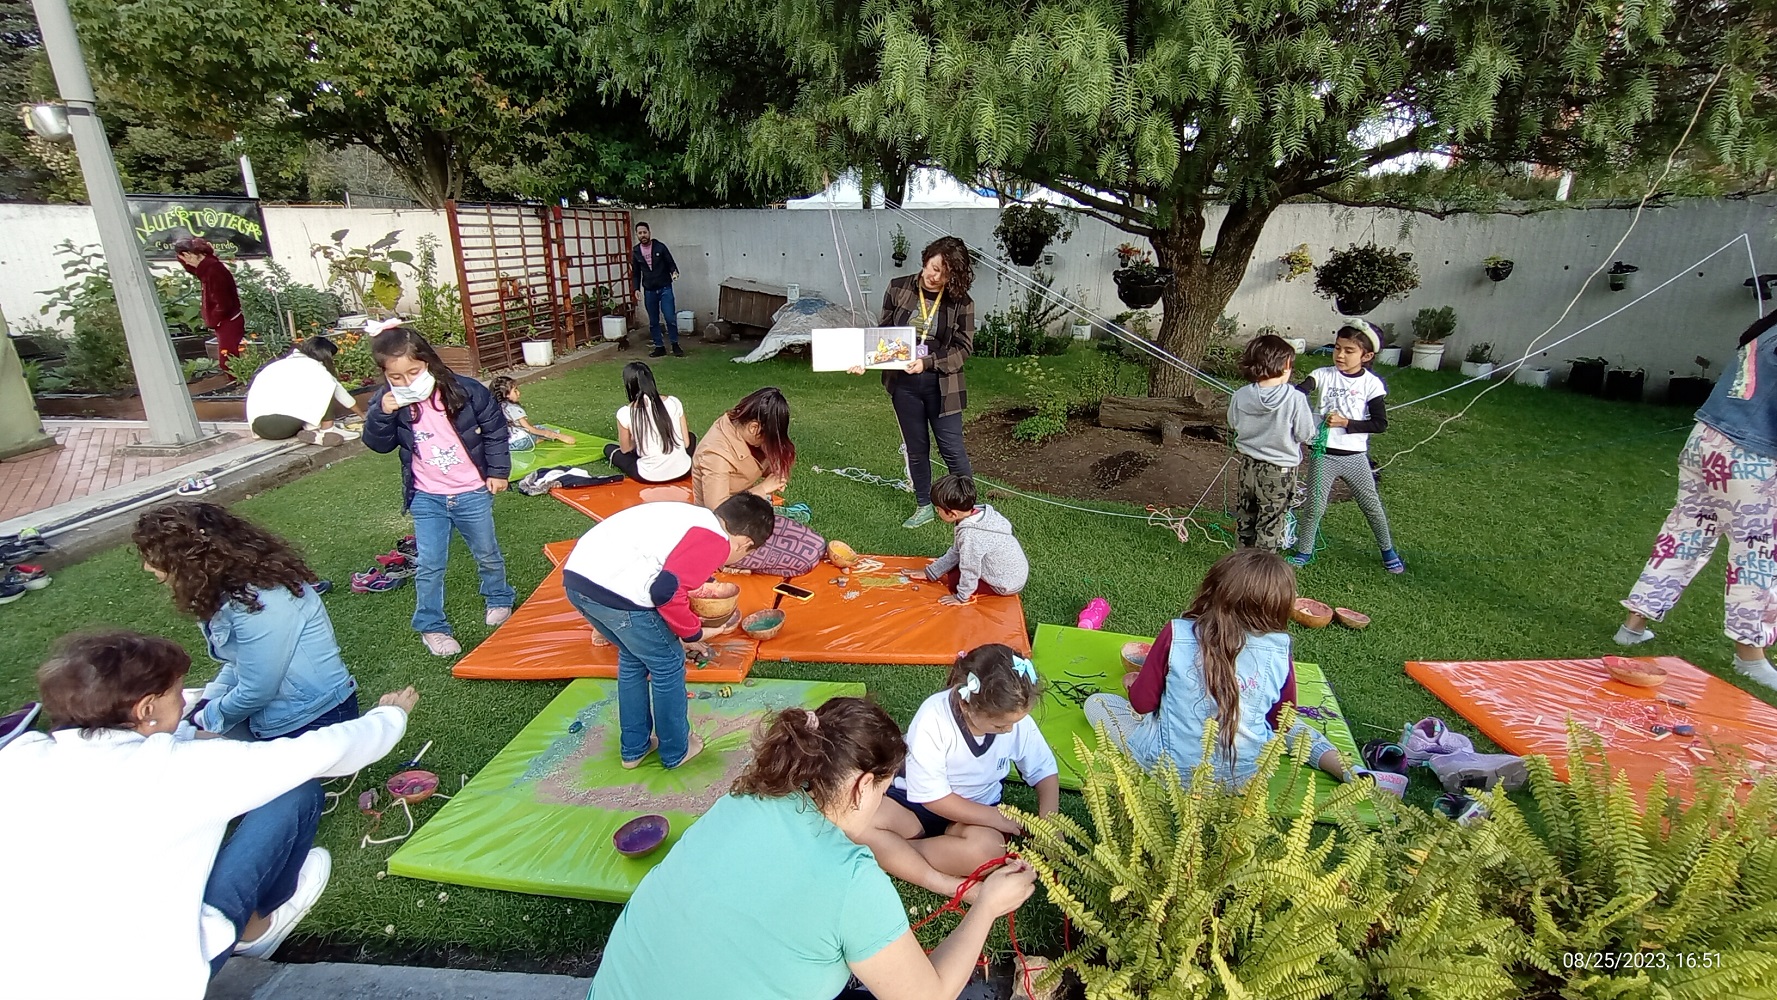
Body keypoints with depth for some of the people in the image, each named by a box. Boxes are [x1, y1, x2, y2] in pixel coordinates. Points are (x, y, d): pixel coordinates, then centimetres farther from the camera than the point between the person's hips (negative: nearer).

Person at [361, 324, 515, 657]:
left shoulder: (465, 391, -15)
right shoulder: (389, 402, -8)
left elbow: (494, 429, -5)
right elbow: (378, 444, -2)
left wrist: (498, 471, -4)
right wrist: (381, 414, -22)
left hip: (472, 493, -1)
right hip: (426, 498, 1)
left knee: (487, 554, 16)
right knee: (429, 566, 5)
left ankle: (499, 599, 40)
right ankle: (431, 626, 20)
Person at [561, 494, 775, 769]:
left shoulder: (691, 516, 24)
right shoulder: (716, 541, -3)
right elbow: (667, 592, -16)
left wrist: (679, 637, 46)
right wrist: (693, 632, 3)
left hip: (575, 574, 9)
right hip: (616, 591, -9)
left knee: (633, 658, 28)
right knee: (668, 664, 14)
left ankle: (633, 748, 41)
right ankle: (676, 751, 31)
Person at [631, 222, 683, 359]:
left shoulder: (660, 247, -4)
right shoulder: (635, 252, 4)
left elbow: (671, 263, -1)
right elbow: (635, 273, 11)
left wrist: (674, 272, -23)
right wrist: (636, 288, 0)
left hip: (665, 288, -3)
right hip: (649, 291, 3)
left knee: (670, 318, -8)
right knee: (653, 322, 6)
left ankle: (675, 345, 9)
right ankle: (659, 347, 17)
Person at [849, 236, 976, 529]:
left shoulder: (961, 302, -8)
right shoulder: (898, 288, -2)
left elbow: (963, 347, -9)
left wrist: (927, 362, -21)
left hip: (941, 384, -2)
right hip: (903, 383, 3)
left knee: (952, 450, 3)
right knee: (916, 449, 14)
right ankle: (924, 507, 30)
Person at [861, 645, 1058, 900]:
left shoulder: (1017, 720, -17)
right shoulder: (933, 717, -27)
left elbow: (1045, 772, 0)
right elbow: (932, 797, -20)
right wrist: (996, 817, -18)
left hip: (978, 812, 2)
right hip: (917, 803, -2)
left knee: (990, 848, -34)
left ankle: (889, 850, -18)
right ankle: (946, 884, -26)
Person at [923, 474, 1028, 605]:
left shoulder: (970, 535, -33)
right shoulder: (976, 513, -6)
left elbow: (970, 571, -22)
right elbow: (955, 553, 5)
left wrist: (961, 597, -6)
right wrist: (929, 573, 9)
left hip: (1008, 584, -8)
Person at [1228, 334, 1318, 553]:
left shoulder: (1240, 396, -11)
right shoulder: (1295, 399, -21)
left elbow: (1233, 425, 5)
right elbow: (1306, 435, -12)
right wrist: (1311, 413, 6)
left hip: (1248, 465, 4)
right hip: (1279, 471, -4)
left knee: (1245, 516, 21)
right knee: (1270, 523, 11)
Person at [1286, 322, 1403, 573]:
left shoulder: (1371, 383, -4)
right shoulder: (1323, 374, -3)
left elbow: (1380, 424, -7)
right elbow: (1300, 391, -22)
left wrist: (1345, 422, -17)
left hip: (1355, 456, 1)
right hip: (1323, 455, 0)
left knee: (1372, 506, 12)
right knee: (1315, 508, 3)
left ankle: (1388, 551, 33)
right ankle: (1303, 553, 21)